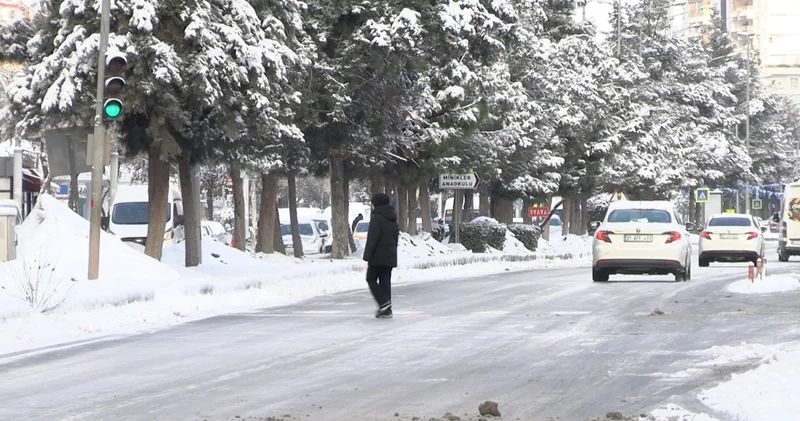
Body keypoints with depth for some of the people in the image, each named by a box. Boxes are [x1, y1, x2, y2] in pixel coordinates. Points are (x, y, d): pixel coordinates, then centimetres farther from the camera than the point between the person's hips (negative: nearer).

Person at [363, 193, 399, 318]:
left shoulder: (377, 217, -13)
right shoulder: (392, 218, 13)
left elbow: (372, 239, -18)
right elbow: (396, 236, 19)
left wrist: (367, 256, -15)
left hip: (378, 256, -8)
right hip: (390, 256, 8)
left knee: (371, 279, 3)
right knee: (385, 281, 9)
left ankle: (384, 302, -13)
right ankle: (386, 310, 6)